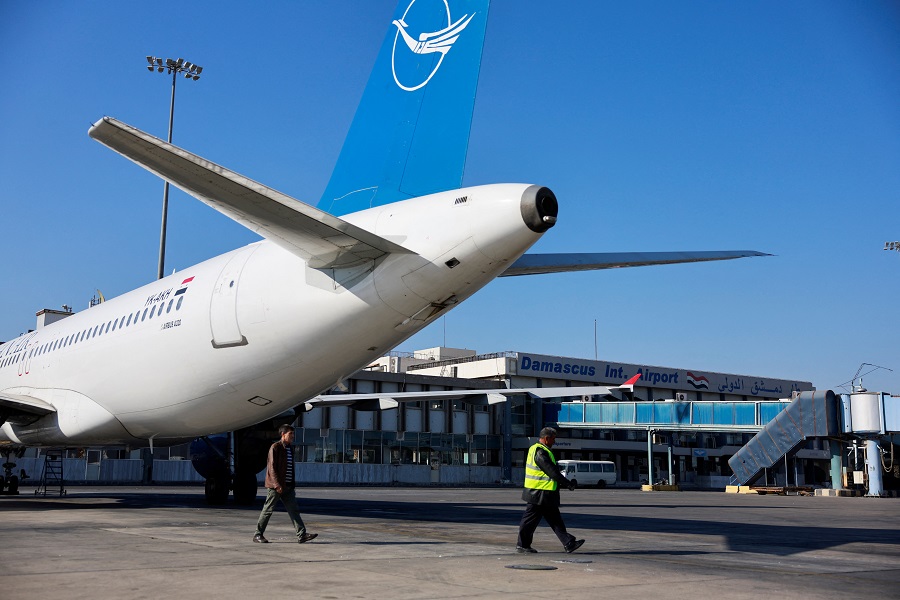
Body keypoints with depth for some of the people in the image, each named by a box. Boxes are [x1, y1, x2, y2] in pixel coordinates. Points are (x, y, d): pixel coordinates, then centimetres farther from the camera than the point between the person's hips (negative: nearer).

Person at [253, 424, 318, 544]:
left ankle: (302, 534, -3)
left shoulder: (290, 449, 15)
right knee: (268, 510, 0)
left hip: (288, 486, 7)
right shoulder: (275, 447, -10)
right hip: (275, 486, -7)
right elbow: (272, 468, -16)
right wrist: (277, 484, -21)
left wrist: (292, 484, 17)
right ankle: (258, 535, 10)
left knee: (293, 509, 1)